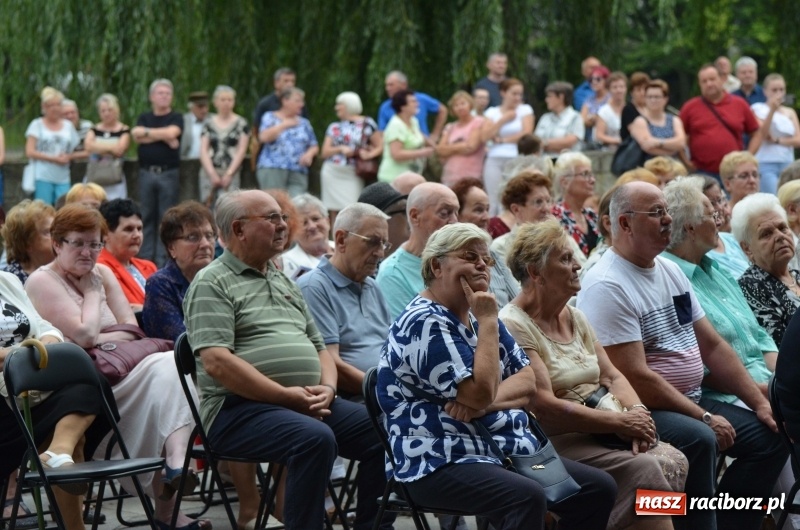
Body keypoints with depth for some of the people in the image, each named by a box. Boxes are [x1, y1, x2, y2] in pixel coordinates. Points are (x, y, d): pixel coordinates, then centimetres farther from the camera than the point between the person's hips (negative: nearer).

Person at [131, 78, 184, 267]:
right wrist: (163, 137, -11)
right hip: (146, 172, 2)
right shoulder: (144, 117, 13)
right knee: (146, 217, 4)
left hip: (169, 173, -2)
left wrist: (147, 132, -3)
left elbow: (171, 132, -14)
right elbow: (136, 135, -5)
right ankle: (146, 257, 7)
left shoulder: (176, 118, 6)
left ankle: (163, 258, 1)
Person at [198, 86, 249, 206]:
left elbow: (241, 151, 1)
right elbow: (203, 151, 6)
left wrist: (229, 174, -7)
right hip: (209, 172, 2)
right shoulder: (208, 123, 12)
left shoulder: (241, 123, 6)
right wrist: (212, 174, -5)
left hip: (231, 174, -2)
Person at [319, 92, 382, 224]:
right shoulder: (334, 127, 14)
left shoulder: (366, 123, 3)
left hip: (352, 175, -3)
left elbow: (380, 146, 2)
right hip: (332, 173, 3)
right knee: (334, 212, 2)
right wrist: (340, 149, -11)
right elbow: (325, 152, 7)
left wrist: (369, 154, -17)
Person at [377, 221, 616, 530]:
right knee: (526, 497, -35)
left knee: (599, 488, -3)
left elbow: (529, 381, 9)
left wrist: (487, 402, -11)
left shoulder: (477, 316, 16)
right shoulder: (425, 323, -13)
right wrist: (488, 323, -14)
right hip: (442, 464, -9)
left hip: (510, 451, 9)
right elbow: (481, 392, -21)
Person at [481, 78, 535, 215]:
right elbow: (484, 136, 1)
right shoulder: (492, 112, 13)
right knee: (493, 201, -4)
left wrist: (503, 140, -1)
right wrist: (503, 120, -1)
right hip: (495, 161, 2)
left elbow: (526, 133, -3)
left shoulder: (525, 109, 10)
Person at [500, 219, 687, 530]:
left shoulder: (575, 318, 17)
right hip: (557, 440, -8)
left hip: (601, 432, 8)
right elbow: (545, 406, -18)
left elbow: (612, 376, 16)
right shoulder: (513, 326, -11)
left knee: (673, 463, -15)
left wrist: (636, 411, -7)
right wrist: (619, 421, -16)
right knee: (643, 470, -27)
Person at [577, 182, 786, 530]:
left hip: (692, 401, 9)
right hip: (643, 411, -9)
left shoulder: (670, 270, 12)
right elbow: (636, 378, -21)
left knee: (770, 435, 2)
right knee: (699, 439, -34)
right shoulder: (607, 286, -17)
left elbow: (712, 346, 14)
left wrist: (760, 402, 7)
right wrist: (704, 417, -19)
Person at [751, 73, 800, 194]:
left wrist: (777, 140, -9)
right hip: (766, 163, -4)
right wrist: (772, 110, -18)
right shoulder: (758, 109, 1)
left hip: (787, 163, 4)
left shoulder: (790, 112, 11)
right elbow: (762, 134, -12)